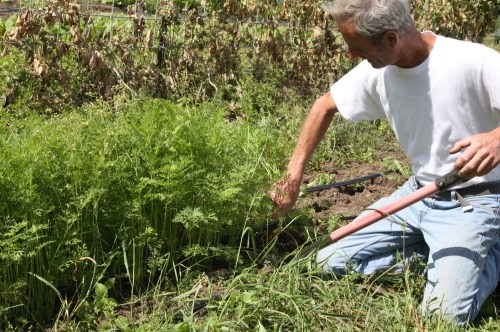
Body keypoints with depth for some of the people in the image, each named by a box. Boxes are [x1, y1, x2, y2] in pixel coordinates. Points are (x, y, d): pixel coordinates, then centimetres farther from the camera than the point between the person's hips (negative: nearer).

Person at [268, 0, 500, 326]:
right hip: (419, 191, 6)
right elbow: (326, 106, 9)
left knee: (445, 314, -21)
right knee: (330, 260, 0)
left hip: (472, 201, -6)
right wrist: (293, 177, 6)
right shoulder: (377, 71, -7)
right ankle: (436, 249, 11)